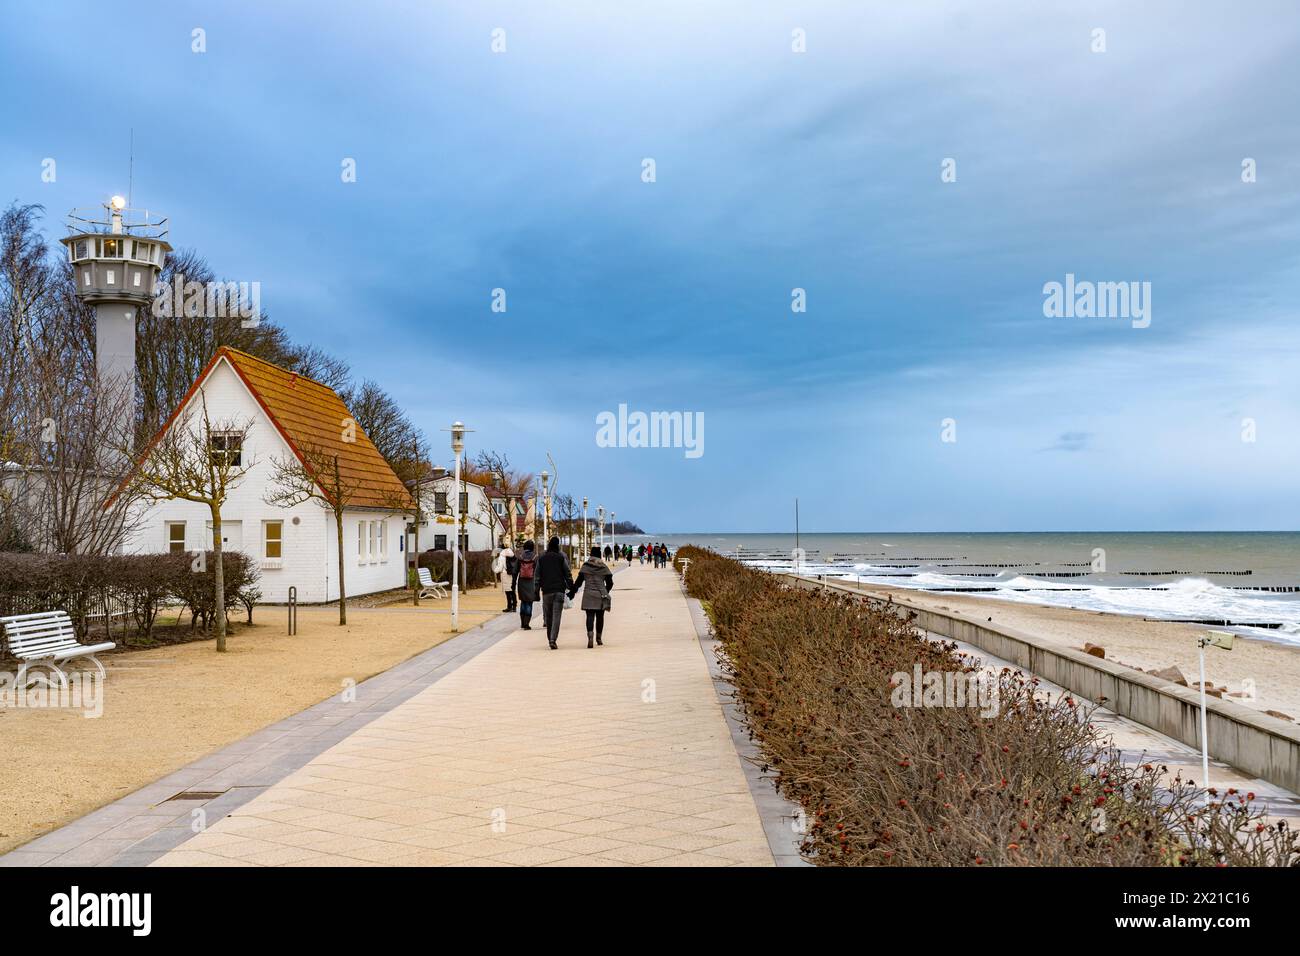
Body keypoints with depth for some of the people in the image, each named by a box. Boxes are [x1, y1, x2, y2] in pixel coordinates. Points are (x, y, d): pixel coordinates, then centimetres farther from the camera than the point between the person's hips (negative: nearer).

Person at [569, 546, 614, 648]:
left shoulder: (585, 565, 0)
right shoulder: (604, 566, 2)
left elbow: (579, 580, -1)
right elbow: (610, 583, 7)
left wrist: (572, 591, 8)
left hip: (588, 595, -1)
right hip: (601, 595, 1)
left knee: (590, 616, -4)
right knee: (600, 617, 13)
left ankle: (590, 637, -26)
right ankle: (598, 639, 24)